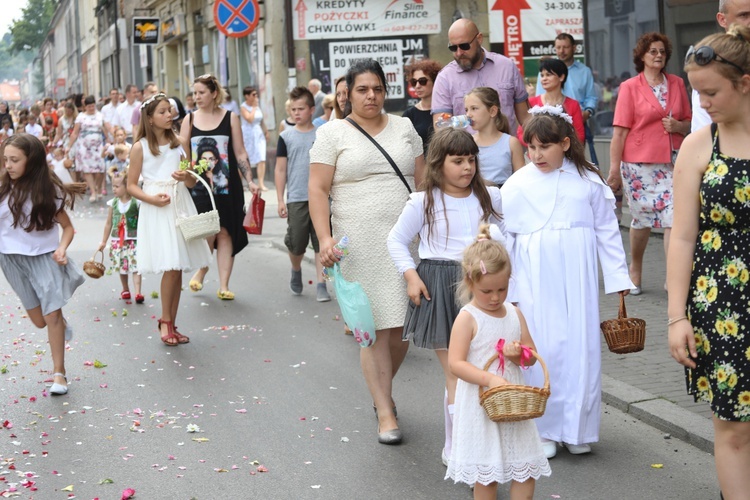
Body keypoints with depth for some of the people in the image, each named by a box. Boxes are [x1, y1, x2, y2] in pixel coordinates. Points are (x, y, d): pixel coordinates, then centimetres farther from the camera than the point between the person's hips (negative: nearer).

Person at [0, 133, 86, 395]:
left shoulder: (48, 190, -10)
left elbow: (67, 226, -1)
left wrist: (62, 249, -19)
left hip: (45, 256, -2)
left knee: (52, 315, -8)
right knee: (39, 320, 10)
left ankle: (59, 373, 8)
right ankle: (62, 323, 47)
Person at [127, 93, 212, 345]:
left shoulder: (180, 143, 10)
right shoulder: (140, 147, -1)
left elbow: (192, 182, 13)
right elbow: (131, 186, 0)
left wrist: (186, 177, -10)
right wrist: (152, 199, -16)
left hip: (180, 206, 4)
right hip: (156, 209, -4)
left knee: (178, 268, 4)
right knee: (171, 267, -12)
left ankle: (171, 324, 14)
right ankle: (165, 321, 5)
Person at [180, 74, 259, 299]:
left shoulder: (230, 118, 3)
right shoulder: (189, 119, 6)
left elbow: (240, 153, 4)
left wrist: (250, 180, -1)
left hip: (226, 186, 0)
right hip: (199, 186, 0)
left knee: (224, 232, 0)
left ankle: (224, 286, 6)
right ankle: (200, 271, 20)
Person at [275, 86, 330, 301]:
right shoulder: (286, 137, 4)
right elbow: (281, 170, 4)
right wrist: (280, 200, -2)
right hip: (296, 199, 0)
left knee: (321, 243, -1)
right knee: (296, 243, 3)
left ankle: (321, 285, 3)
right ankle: (296, 271, 32)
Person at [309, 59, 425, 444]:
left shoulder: (404, 128, 12)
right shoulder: (332, 133, 2)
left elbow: (423, 180, 15)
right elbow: (318, 189, -3)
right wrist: (325, 238, -14)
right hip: (361, 245, -3)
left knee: (404, 325, 4)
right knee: (376, 329, -2)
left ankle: (381, 387, 31)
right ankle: (385, 413, 7)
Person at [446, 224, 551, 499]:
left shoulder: (514, 314, 5)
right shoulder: (467, 318, -12)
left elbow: (532, 356, 12)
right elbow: (455, 363, -18)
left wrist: (519, 353, -12)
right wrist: (489, 379, -30)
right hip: (481, 407, -5)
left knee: (527, 470, 8)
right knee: (485, 475, 6)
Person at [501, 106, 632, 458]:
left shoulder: (588, 181, 4)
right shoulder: (517, 185, 2)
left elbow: (607, 230, 9)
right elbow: (504, 237, 4)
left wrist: (618, 278, 8)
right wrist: (505, 290, 3)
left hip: (578, 280, 1)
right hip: (536, 282, -1)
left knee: (582, 349, 2)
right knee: (542, 351, 0)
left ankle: (578, 429, 15)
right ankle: (544, 430, 13)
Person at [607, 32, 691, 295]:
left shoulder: (677, 83, 11)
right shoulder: (630, 87, 1)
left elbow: (688, 123, 18)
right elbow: (620, 131, -4)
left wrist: (678, 126, -6)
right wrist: (614, 169, -7)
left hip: (672, 162, 2)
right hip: (639, 163, -2)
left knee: (675, 217, -10)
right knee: (642, 219, 8)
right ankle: (635, 269, 29)